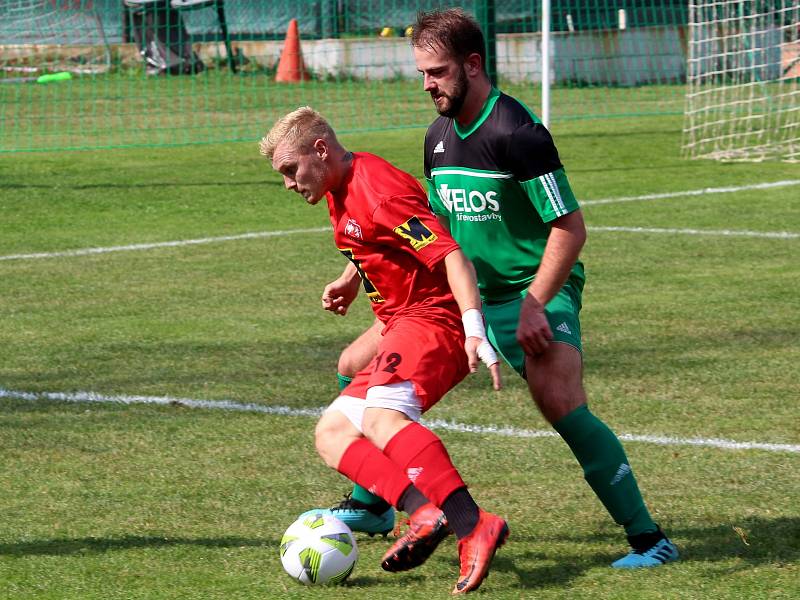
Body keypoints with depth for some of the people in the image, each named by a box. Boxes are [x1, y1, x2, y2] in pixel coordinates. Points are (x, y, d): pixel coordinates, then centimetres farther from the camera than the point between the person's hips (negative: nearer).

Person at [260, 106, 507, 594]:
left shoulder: (379, 192, -16)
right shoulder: (342, 192, 15)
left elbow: (451, 256, -26)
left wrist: (475, 327, -37)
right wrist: (351, 279, 27)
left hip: (433, 320, -11)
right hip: (404, 324, 11)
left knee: (381, 416, -34)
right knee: (331, 434, -1)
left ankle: (473, 525, -45)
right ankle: (424, 511, -24)